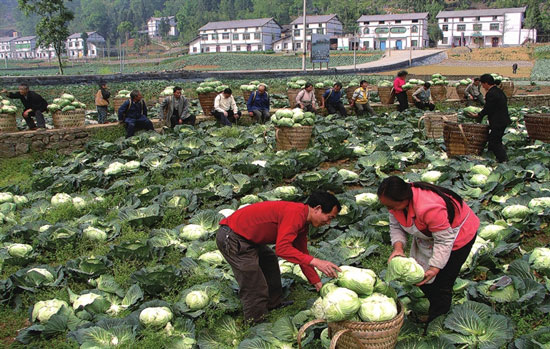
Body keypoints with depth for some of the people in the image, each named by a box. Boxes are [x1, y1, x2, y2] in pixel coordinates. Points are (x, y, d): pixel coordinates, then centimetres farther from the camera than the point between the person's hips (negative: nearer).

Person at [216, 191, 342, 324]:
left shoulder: (303, 221, 9)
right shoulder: (295, 213, -23)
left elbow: (302, 253, 17)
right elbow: (282, 248, -32)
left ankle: (274, 305, 40)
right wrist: (315, 261, -33)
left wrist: (318, 283, 15)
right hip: (232, 238, -11)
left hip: (245, 237, 11)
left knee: (270, 261, 27)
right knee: (255, 288, -9)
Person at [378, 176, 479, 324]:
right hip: (429, 234, 8)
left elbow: (444, 240, -34)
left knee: (441, 285, -7)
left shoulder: (429, 209, -43)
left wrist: (435, 268, -38)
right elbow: (396, 226, -9)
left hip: (455, 235, -8)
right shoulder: (398, 201, -20)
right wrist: (398, 247, -27)